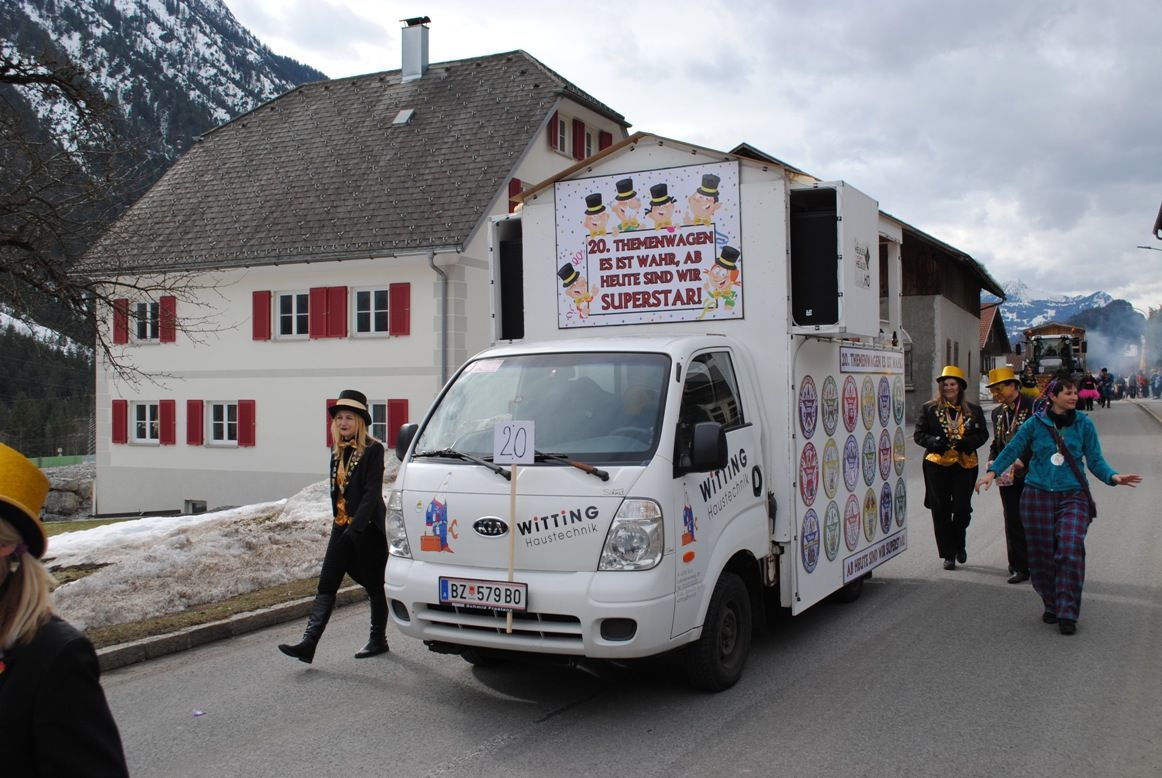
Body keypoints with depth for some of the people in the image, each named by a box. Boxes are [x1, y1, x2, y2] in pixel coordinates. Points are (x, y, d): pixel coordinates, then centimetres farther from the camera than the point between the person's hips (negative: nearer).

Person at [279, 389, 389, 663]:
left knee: (374, 586, 7)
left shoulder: (373, 450, -10)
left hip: (368, 528, -7)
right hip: (342, 527, 7)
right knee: (326, 586, -2)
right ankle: (308, 644, -6)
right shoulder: (338, 452, 12)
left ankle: (378, 640, 22)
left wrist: (356, 526, -23)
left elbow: (372, 492, -17)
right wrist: (339, 522, 15)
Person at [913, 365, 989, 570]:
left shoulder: (973, 411, 8)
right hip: (937, 464, 0)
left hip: (965, 465, 0)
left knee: (962, 508, -4)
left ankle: (958, 544, 25)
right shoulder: (929, 409, 5)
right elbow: (919, 434, 4)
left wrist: (966, 442, -12)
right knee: (941, 511, 2)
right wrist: (935, 442, -16)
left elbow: (983, 434, 8)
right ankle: (948, 554, 14)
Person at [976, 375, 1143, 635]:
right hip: (1038, 495, 1)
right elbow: (1012, 450, 8)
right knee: (1042, 554, 5)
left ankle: (1067, 613, -8)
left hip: (1072, 496, -1)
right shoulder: (1035, 423, 3)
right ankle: (1051, 605, 24)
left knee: (1071, 549, -17)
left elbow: (1095, 460, 6)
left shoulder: (1084, 424, 3)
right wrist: (992, 472, -5)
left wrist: (1113, 476, -12)